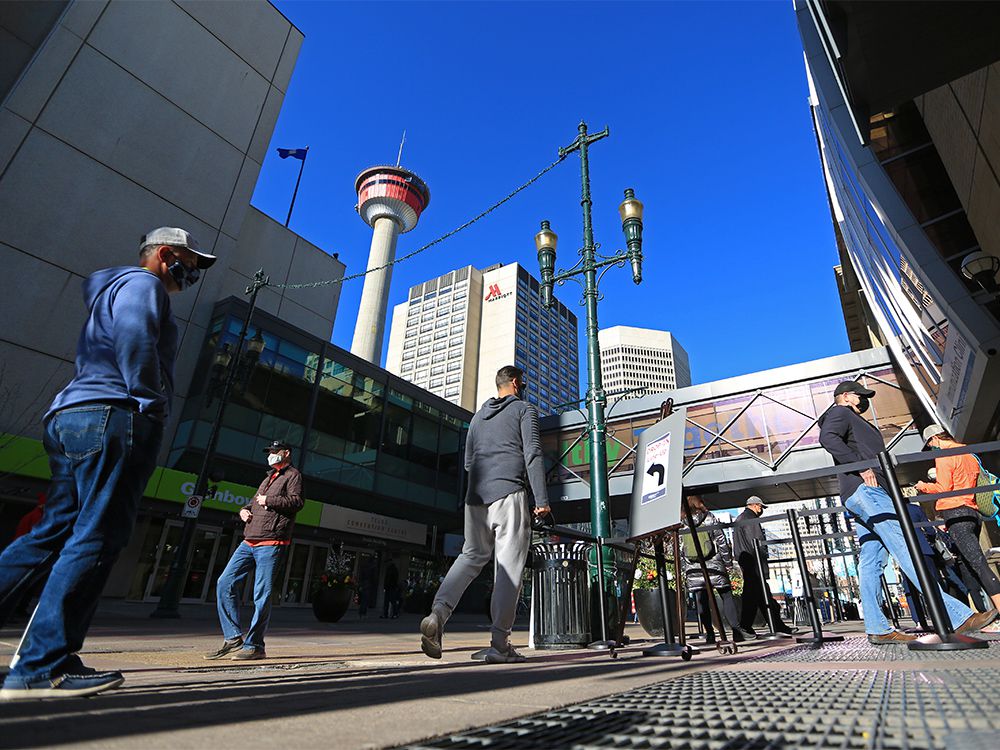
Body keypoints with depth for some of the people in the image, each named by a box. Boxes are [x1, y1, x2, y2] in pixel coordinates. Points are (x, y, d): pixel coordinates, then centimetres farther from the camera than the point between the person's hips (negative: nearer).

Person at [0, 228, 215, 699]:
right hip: (114, 416, -11)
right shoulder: (142, 282, 1)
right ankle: (41, 668, -10)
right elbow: (134, 338, -18)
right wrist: (151, 402, -13)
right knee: (96, 537, -11)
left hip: (69, 416, 11)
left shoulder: (112, 292, 33)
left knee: (55, 532, 11)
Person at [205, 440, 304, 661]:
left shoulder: (293, 475, 0)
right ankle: (234, 637, 12)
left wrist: (268, 500, -11)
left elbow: (297, 501, -16)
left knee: (262, 595, -5)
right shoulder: (268, 478, 27)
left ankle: (254, 646, 5)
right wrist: (245, 510, 11)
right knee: (224, 583, 3)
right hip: (249, 542, 9)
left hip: (271, 545, -9)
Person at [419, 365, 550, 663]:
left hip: (476, 496, 6)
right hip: (509, 493, -5)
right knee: (509, 565, -1)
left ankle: (438, 612, -7)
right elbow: (533, 455, -7)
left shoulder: (479, 416, 22)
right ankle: (499, 643, 1)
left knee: (472, 555, 13)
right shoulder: (525, 410, 6)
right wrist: (541, 499, -9)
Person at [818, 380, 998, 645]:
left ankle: (877, 629, -1)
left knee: (871, 562, 1)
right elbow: (827, 437, -19)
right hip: (864, 490, -10)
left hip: (869, 492, 10)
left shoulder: (859, 424, 34)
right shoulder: (840, 413, 3)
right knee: (907, 550, -15)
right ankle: (957, 617, -17)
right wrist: (861, 466, -20)